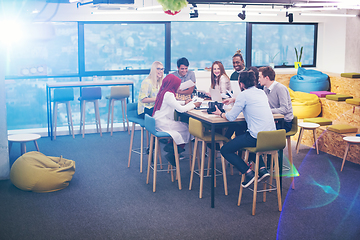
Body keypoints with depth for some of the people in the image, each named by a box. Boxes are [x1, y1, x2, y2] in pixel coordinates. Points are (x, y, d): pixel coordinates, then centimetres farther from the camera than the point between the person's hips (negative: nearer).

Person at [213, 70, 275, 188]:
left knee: (225, 150, 6)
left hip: (257, 137, -8)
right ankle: (262, 168, 19)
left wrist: (220, 114, 13)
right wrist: (234, 100, 34)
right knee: (243, 137, 36)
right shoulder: (261, 92, 13)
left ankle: (248, 173, -6)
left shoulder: (244, 95, -9)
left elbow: (231, 117, -7)